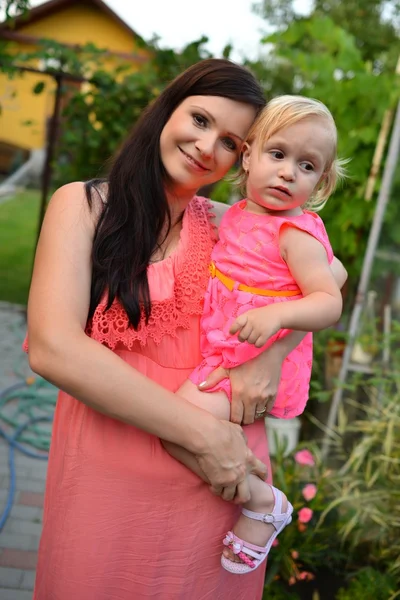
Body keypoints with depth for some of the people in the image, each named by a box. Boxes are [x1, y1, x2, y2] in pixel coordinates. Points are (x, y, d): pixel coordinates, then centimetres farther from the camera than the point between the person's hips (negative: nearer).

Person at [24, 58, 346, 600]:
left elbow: (330, 273, 6)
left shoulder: (226, 226, 2)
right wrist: (202, 432, -20)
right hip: (107, 471, -2)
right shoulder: (83, 204, -6)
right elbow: (52, 347, -17)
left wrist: (273, 353, -15)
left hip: (221, 475, 2)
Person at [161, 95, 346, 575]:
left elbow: (330, 302, -23)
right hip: (220, 351, 9)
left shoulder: (296, 234, -15)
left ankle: (264, 503, -6)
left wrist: (276, 314, -39)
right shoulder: (238, 215, 8)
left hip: (256, 363, -9)